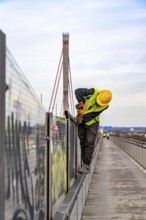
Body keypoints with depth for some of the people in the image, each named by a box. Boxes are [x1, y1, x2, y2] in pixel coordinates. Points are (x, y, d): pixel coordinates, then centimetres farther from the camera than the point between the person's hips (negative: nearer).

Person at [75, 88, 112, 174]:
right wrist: (82, 103, -33)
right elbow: (78, 91, -26)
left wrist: (82, 116, -29)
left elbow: (92, 114, -20)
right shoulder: (94, 92, -22)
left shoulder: (105, 105, -17)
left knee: (89, 143, -11)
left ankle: (86, 165, -11)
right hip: (81, 121, 1)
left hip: (91, 123, -1)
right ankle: (84, 163, 10)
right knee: (83, 142, 3)